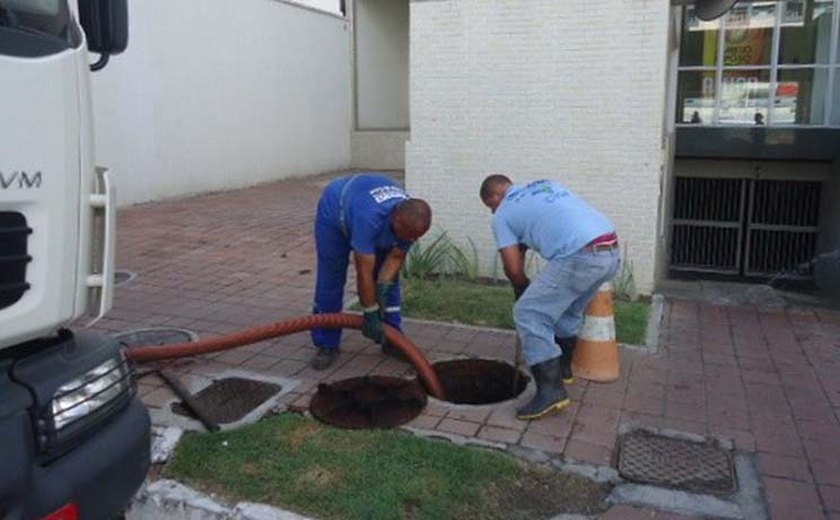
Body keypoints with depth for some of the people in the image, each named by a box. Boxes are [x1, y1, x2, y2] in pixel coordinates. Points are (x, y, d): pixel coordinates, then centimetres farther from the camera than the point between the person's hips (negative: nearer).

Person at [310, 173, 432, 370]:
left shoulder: (411, 220, -29)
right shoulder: (369, 218, -47)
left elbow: (396, 258, -15)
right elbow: (364, 272, -41)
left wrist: (383, 286, -28)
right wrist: (370, 313, -34)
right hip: (334, 211, -5)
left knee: (389, 282, -1)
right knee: (330, 281, -6)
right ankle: (326, 345, 5)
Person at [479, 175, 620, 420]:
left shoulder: (503, 214, 9)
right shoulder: (546, 184, 29)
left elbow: (513, 269, 7)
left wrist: (523, 290, 27)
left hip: (580, 256, -8)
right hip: (611, 250, 8)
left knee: (529, 314, 1)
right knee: (568, 310, 28)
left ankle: (551, 390, -4)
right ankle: (562, 368, 42)